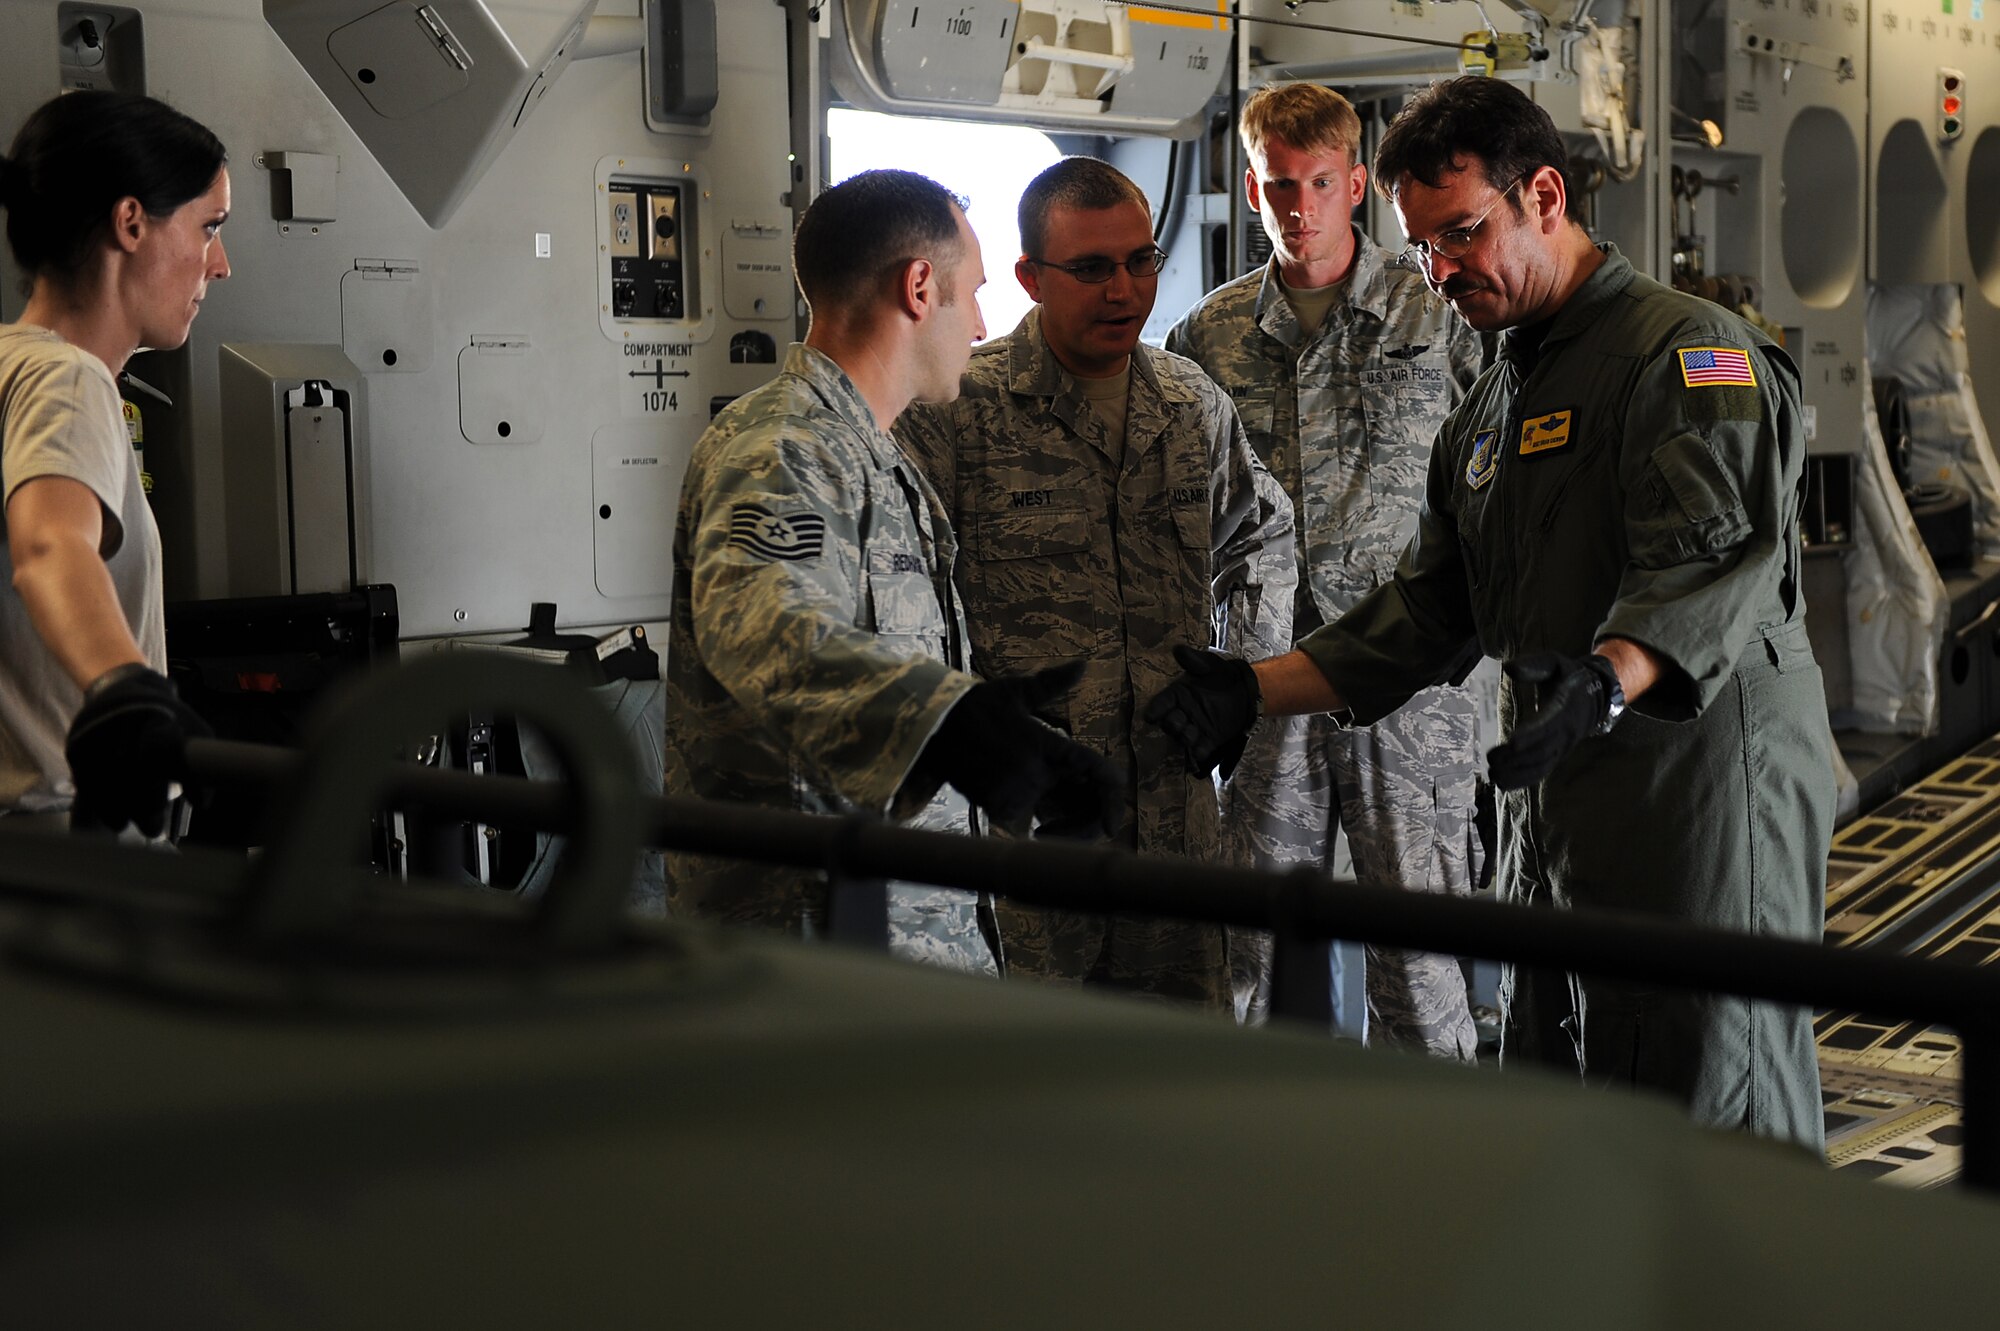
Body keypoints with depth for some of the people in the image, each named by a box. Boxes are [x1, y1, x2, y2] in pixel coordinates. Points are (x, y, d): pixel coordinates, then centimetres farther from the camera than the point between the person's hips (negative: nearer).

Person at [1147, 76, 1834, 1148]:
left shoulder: (1693, 351, -7)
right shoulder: (1489, 408, 21)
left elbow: (1714, 558, -23)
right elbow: (1425, 615, 20)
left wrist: (1610, 677, -41)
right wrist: (1253, 689, 9)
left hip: (1700, 794, -8)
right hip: (1550, 817, 8)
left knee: (1718, 1141, -7)